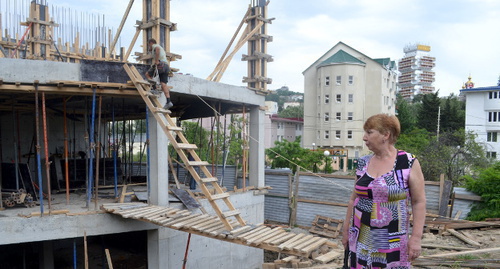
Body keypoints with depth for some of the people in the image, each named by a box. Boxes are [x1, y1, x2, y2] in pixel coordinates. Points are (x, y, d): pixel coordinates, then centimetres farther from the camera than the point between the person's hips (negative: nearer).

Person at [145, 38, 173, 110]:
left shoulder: (154, 45, 9)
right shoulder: (161, 48, 37)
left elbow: (157, 49, -15)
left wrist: (156, 61, -20)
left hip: (160, 64, -8)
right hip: (166, 65, 8)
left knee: (147, 74, 9)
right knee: (163, 84, -5)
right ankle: (168, 101, -19)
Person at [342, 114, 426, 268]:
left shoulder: (409, 163, -8)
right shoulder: (363, 163, 4)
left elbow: (419, 202, -7)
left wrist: (416, 237, -11)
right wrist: (346, 230, 12)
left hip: (393, 241, -4)